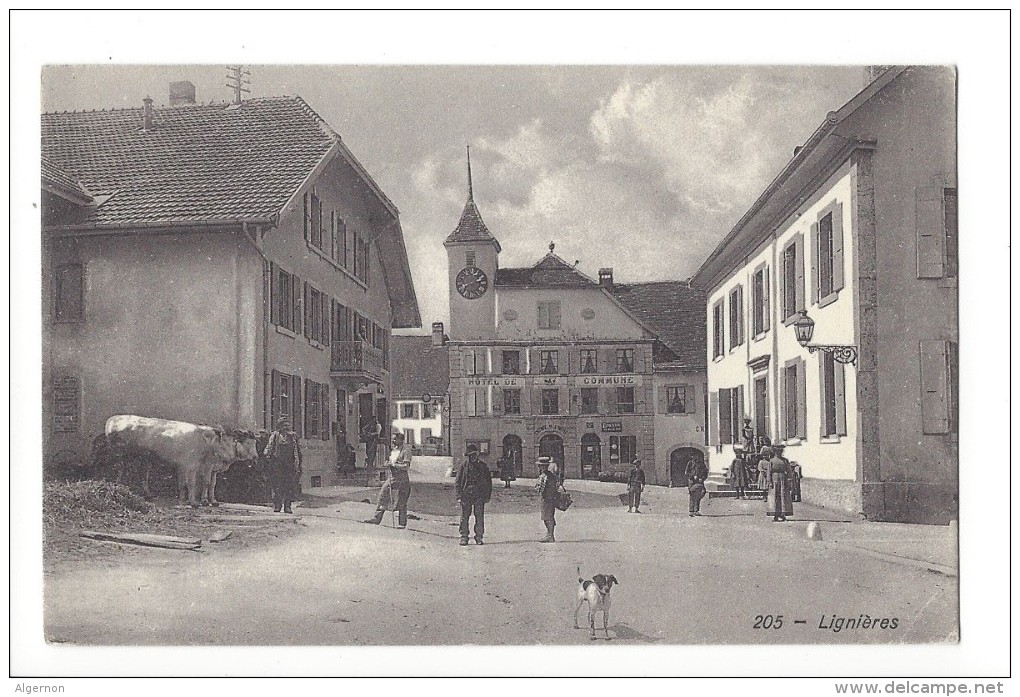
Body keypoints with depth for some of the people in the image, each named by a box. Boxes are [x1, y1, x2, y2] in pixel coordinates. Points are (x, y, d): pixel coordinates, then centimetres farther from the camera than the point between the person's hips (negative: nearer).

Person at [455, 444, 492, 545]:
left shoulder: (484, 465, 5)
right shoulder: (464, 466, 4)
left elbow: (489, 482, 10)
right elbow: (458, 482, 5)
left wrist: (487, 496, 5)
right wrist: (459, 496, -2)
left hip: (479, 496, 0)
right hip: (466, 495, 0)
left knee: (480, 517, 2)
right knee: (464, 517, 0)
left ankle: (479, 537, 11)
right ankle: (464, 537, 8)